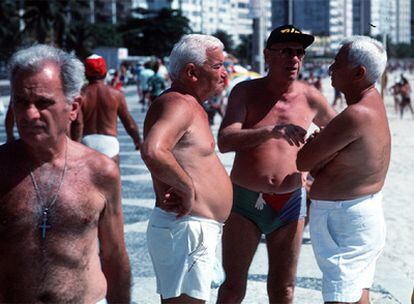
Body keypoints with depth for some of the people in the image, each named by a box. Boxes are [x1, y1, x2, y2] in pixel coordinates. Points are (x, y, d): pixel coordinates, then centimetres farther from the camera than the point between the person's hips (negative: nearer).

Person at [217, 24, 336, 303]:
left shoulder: (310, 97, 0)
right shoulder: (246, 92, -6)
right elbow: (225, 141, -22)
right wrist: (272, 131, -35)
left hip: (290, 204, 2)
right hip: (246, 200, -2)